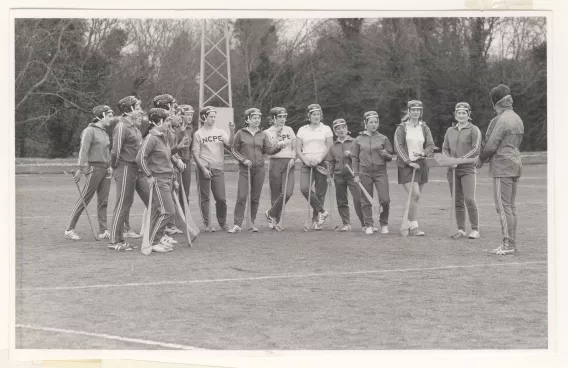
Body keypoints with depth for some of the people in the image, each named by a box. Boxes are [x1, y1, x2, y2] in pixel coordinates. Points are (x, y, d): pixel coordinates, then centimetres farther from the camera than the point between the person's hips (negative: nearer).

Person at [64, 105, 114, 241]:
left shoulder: (105, 132, 16)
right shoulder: (90, 131, -8)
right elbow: (83, 151, -13)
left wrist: (110, 166, 13)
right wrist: (81, 169, -18)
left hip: (106, 170, 8)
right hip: (94, 168, -8)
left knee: (103, 201, 5)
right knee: (84, 199, -4)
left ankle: (103, 231, 7)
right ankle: (69, 229, 2)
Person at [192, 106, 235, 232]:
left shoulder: (220, 132, 10)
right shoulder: (198, 134, 1)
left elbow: (230, 145, -4)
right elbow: (195, 154, -2)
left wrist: (232, 131, -17)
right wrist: (203, 168, -11)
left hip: (218, 169, 2)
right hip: (204, 169, -2)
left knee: (221, 198, 0)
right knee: (204, 197, 2)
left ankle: (223, 223, 16)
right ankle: (207, 223, 10)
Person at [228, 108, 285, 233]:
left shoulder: (263, 135, 9)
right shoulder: (240, 134, 1)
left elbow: (269, 150, 2)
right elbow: (234, 149, 4)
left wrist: (278, 146, -18)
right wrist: (243, 159, -10)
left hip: (259, 168, 3)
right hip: (244, 168, -3)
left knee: (255, 197, 7)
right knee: (241, 196, -10)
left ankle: (252, 223, 17)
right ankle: (237, 224, -8)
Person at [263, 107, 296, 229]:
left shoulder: (289, 130, 12)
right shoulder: (268, 132, 2)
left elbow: (294, 147, 16)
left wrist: (293, 158, -1)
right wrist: (277, 136, -10)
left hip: (288, 163, 2)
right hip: (275, 163, -2)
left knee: (288, 192, -15)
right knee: (275, 194, 0)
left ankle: (271, 213, 1)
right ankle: (275, 219, 14)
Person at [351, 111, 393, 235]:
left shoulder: (383, 139, 5)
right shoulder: (359, 140, 5)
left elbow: (390, 158, 10)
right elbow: (355, 158, 9)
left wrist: (386, 155, -13)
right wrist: (356, 174, 3)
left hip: (381, 172, 0)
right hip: (365, 173, 1)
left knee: (385, 200, -7)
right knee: (366, 201, 2)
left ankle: (384, 224, 11)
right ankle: (369, 225, 13)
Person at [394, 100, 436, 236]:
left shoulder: (424, 128, 11)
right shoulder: (401, 128, 1)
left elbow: (431, 145, 6)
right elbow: (398, 147, -6)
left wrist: (423, 153, -15)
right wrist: (409, 161, -16)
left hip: (421, 164, 4)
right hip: (406, 165, -4)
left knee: (415, 197, 6)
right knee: (414, 195, -16)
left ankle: (409, 224, 17)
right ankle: (414, 227, -12)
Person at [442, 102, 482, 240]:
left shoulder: (474, 130, -1)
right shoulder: (450, 131, 13)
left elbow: (476, 150, -10)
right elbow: (445, 149, 12)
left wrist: (460, 159, -18)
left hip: (467, 169, -5)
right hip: (452, 170, 5)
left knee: (469, 199, -12)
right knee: (457, 201, 5)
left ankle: (475, 230, -6)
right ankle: (461, 229, 11)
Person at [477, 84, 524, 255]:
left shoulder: (500, 120, -14)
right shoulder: (517, 119, 14)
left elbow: (490, 146, -17)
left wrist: (481, 159, 1)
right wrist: (488, 157, 14)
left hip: (502, 167, -9)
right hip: (516, 164, 9)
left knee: (503, 206, -6)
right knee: (510, 206, 13)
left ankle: (508, 245, -6)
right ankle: (511, 243, 16)